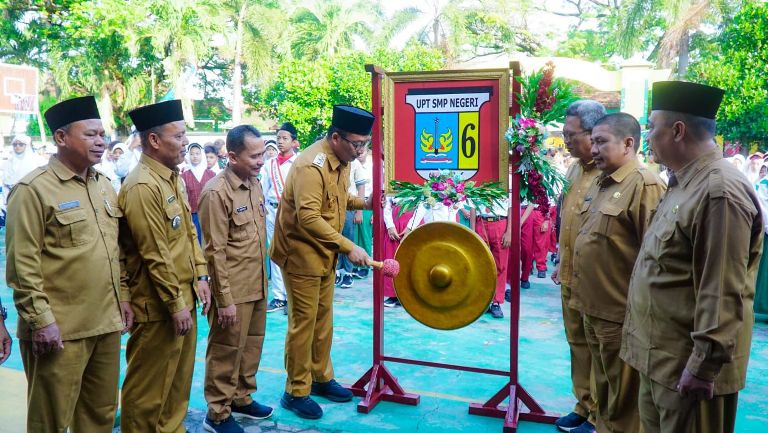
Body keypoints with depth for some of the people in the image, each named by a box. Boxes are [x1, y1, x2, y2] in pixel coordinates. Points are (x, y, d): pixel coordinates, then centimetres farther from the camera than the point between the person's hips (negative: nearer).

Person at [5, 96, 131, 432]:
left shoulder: (104, 185, 11)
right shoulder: (33, 190, -11)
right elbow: (22, 266, -14)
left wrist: (122, 298, 13)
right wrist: (41, 321, -16)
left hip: (107, 323, 7)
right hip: (59, 329, -6)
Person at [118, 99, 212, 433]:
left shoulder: (173, 178, 10)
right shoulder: (141, 187, -20)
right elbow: (156, 256, -21)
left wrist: (200, 276, 7)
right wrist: (176, 304, -17)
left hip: (184, 296, 9)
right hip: (159, 305, -9)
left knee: (179, 379, 20)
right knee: (148, 387, 7)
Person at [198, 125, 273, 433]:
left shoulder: (255, 183, 6)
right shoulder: (216, 192, -18)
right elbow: (215, 252, -18)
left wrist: (263, 279, 16)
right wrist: (224, 299, -18)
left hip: (257, 286, 8)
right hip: (234, 290, -7)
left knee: (252, 346, 19)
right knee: (227, 352, 7)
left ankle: (242, 399, 37)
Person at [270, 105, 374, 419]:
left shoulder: (342, 161, 4)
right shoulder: (311, 165, -24)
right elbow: (308, 218, -30)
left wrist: (362, 203, 0)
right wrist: (348, 246, -30)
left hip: (325, 253, 8)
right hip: (302, 253, -8)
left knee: (324, 319, 16)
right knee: (303, 322, 1)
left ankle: (321, 378, 31)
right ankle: (296, 392, 15)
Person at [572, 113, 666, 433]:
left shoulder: (644, 185, -17)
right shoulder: (599, 184, 12)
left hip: (620, 313, -8)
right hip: (593, 307, 8)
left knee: (622, 396, 8)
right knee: (603, 385, 23)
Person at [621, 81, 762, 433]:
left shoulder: (719, 191, -21)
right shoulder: (682, 184, 11)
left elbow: (723, 294, -24)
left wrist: (703, 367, -22)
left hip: (687, 365, -9)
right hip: (658, 355, 9)